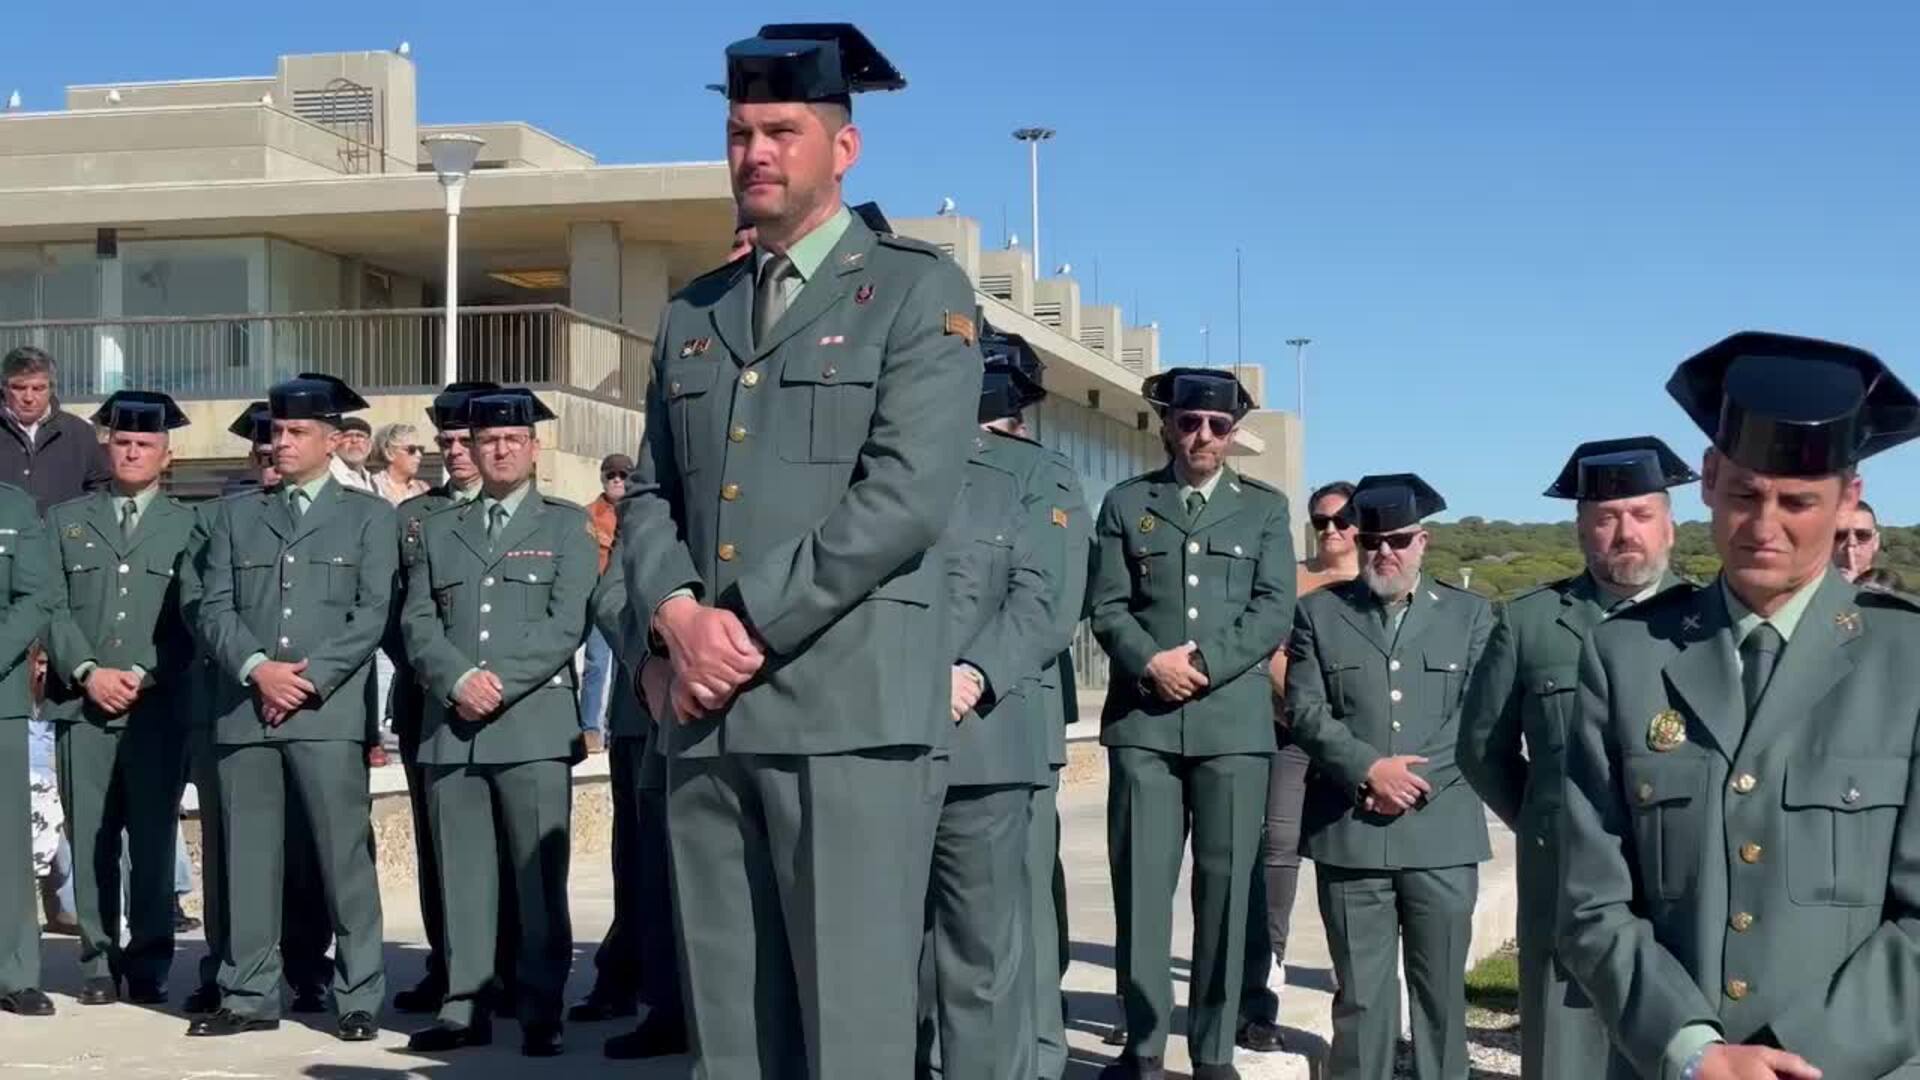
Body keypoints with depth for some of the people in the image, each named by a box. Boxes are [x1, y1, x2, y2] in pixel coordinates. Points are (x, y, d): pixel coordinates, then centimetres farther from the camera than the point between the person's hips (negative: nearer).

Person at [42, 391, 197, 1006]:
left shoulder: (188, 527, 9)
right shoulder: (65, 520, 14)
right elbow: (52, 608, 6)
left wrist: (141, 676, -9)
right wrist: (87, 672, -7)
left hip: (159, 707, -1)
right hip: (81, 703, 2)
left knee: (153, 839, 0)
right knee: (91, 838, 2)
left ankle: (149, 965, 8)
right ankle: (99, 961, 10)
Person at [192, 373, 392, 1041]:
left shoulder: (368, 515, 10)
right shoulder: (237, 514, 18)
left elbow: (372, 612, -1)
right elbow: (215, 608, 9)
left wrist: (311, 679, -10)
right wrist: (257, 668, -8)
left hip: (329, 711, -3)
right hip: (245, 709, 3)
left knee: (345, 855, -4)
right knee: (248, 857, 6)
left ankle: (358, 998, 3)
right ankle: (250, 997, 14)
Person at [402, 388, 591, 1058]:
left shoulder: (566, 524, 9)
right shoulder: (437, 530, 19)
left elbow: (567, 623, -3)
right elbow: (417, 622, 9)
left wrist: (501, 682, -12)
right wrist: (458, 681, -9)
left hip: (534, 723, -3)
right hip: (450, 727, 3)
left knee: (539, 878, -3)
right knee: (461, 876, 5)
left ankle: (542, 1014, 1)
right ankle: (464, 1007, 11)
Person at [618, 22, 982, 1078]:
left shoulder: (918, 290, 1)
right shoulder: (693, 313, 19)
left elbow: (906, 497, -11)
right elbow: (649, 496, 16)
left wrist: (754, 629, -12)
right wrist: (680, 616, -4)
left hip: (849, 706, -5)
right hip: (709, 714, 6)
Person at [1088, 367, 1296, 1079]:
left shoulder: (1265, 507, 12)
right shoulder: (1126, 503, 13)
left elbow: (1274, 611, 2)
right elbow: (1107, 606, 5)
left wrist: (1203, 662, -10)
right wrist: (1152, 664, -12)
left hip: (1233, 718, 0)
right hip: (1143, 719, 0)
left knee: (1225, 884, 1)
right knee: (1141, 881, 0)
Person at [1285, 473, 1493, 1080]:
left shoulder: (1470, 615, 9)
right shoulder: (1319, 613, 8)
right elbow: (1305, 711, -1)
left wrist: (1416, 780, -12)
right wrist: (1370, 770, -15)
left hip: (1442, 833, 1)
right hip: (1349, 833, 0)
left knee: (1441, 988, 8)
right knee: (1359, 992, 5)